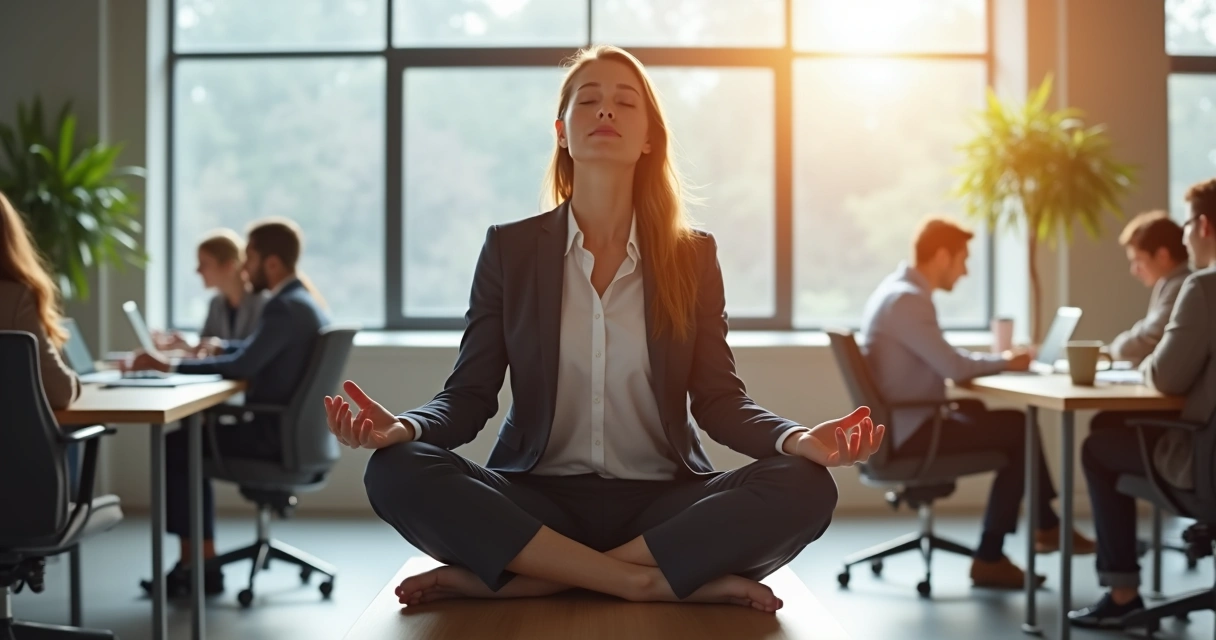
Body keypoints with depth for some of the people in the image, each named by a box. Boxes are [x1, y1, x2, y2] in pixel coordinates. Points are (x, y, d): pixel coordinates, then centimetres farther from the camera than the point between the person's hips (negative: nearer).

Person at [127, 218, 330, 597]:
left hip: (277, 435, -10)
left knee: (174, 447, -1)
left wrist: (170, 366, -21)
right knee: (190, 442, 19)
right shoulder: (301, 301, 13)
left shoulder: (286, 308, -19)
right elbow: (253, 351, 24)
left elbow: (242, 365, -28)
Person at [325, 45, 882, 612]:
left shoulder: (692, 255, 7)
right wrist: (404, 427, -22)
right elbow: (469, 395, 2)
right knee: (398, 471, -28)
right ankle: (647, 581, -24)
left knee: (804, 488, -28)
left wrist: (799, 439, -19)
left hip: (660, 503, 1)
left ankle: (514, 581, -24)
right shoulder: (510, 248, 6)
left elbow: (719, 400, 3)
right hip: (537, 500, -1)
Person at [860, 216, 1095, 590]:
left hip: (903, 422, 10)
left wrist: (998, 360, 4)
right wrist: (1005, 362, -6)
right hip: (906, 431, -10)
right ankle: (989, 558, -1)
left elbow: (943, 362, 17)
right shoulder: (907, 299, -20)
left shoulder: (901, 291, 12)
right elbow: (954, 368, -24)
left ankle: (1047, 526, 23)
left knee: (1016, 424, 13)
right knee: (1019, 434, -6)